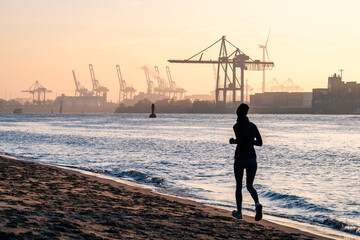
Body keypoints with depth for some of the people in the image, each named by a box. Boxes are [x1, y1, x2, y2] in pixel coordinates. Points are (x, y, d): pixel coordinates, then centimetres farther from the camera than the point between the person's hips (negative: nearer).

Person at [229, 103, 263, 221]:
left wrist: (232, 141, -2)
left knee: (239, 186, 13)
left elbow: (240, 140, -23)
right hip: (252, 159, 4)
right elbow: (260, 143, 10)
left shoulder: (237, 126, -8)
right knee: (250, 186, 8)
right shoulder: (253, 126, 7)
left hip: (240, 159, -3)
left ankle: (239, 212, 19)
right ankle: (257, 204, -21)